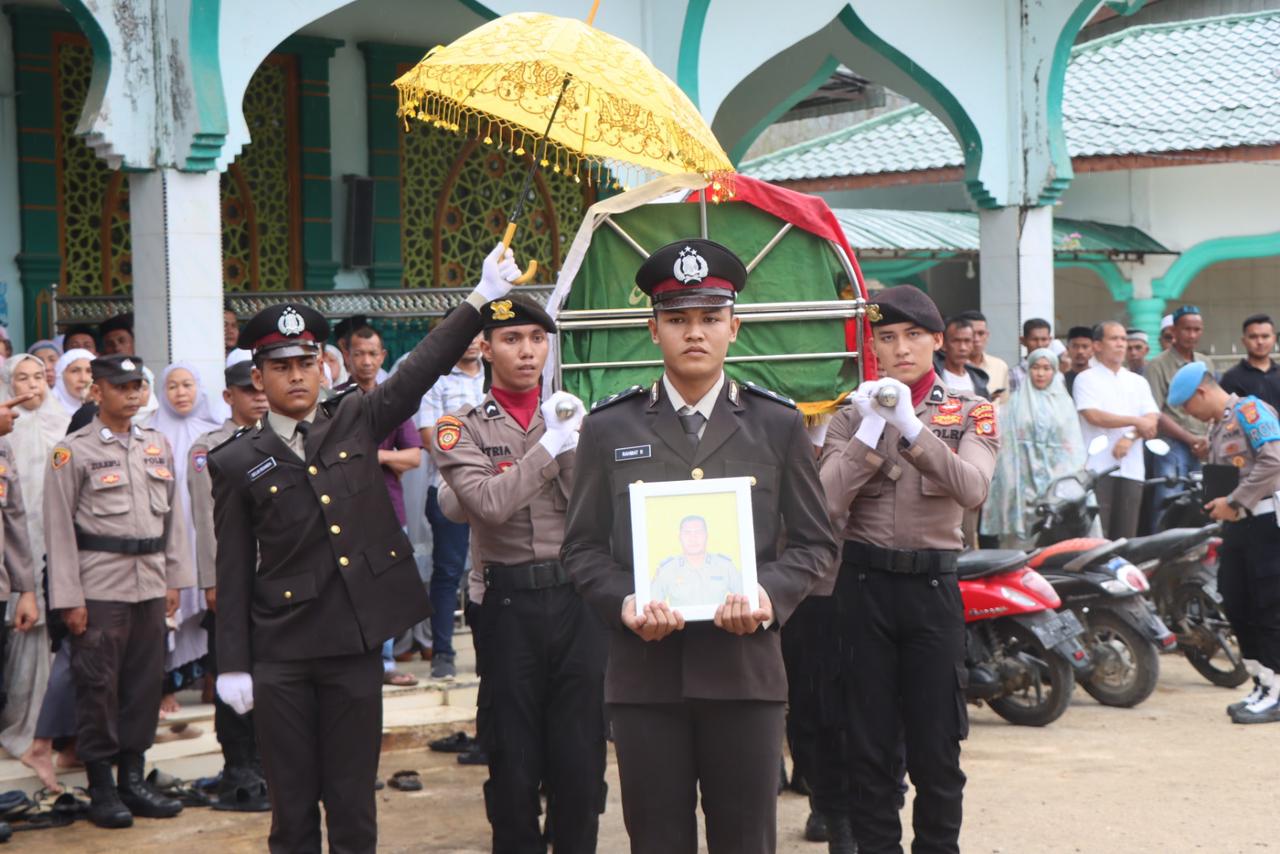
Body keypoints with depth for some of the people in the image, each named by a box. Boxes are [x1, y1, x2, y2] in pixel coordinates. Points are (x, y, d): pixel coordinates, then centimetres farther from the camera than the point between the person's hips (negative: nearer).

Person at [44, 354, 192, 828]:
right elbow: (59, 528, -5)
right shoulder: (72, 451, -3)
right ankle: (101, 789, 9)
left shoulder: (158, 446, 11)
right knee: (98, 686, -1)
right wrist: (68, 598, -9)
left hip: (150, 584, 5)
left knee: (145, 683, 9)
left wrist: (175, 579, 9)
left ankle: (133, 779, 19)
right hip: (101, 587, -5)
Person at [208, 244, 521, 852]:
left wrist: (482, 297, -5)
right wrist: (232, 664, -1)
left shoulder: (356, 421, 7)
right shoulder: (237, 462, 2)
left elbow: (421, 369, 2)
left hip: (357, 641, 1)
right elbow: (233, 571, 2)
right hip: (281, 652, -1)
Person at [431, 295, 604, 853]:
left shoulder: (575, 417, 9)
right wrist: (550, 444, -11)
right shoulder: (461, 428, 1)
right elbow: (489, 503, -17)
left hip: (579, 598, 2)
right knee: (513, 757, 7)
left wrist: (571, 440, -13)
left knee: (581, 754, 8)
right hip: (511, 603, -2)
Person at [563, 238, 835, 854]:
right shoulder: (609, 428, 8)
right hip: (645, 672, 0)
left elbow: (815, 543, 7)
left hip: (745, 669, 0)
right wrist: (624, 603, -12)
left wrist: (770, 594, -13)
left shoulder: (778, 425, 8)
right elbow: (582, 547, 7)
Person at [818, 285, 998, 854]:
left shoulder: (969, 412, 6)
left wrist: (912, 428, -23)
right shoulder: (853, 413, 7)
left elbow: (973, 489, -14)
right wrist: (869, 431, -15)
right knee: (869, 739, 5)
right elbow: (825, 504, -7)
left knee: (936, 743, 3)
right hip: (864, 584, 1)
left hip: (933, 583, 0)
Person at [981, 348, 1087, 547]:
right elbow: (1005, 441, 4)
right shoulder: (1017, 402, 9)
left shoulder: (1064, 402, 15)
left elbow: (1073, 444, 11)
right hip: (1025, 477, -1)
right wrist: (1010, 482, -4)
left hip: (1057, 477, 1)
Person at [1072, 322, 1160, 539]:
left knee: (1126, 534, 3)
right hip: (1098, 467, -4)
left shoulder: (1138, 382, 19)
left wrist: (1130, 437, -12)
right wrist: (1136, 421, -6)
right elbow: (1094, 416, -10)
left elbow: (1152, 420, 7)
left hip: (1131, 470, 5)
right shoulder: (1086, 379, 5)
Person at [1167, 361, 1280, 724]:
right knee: (1235, 606, 10)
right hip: (1237, 524, 9)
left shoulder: (1250, 410, -10)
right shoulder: (1217, 427, 18)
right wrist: (1218, 503, 6)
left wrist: (1234, 503, -16)